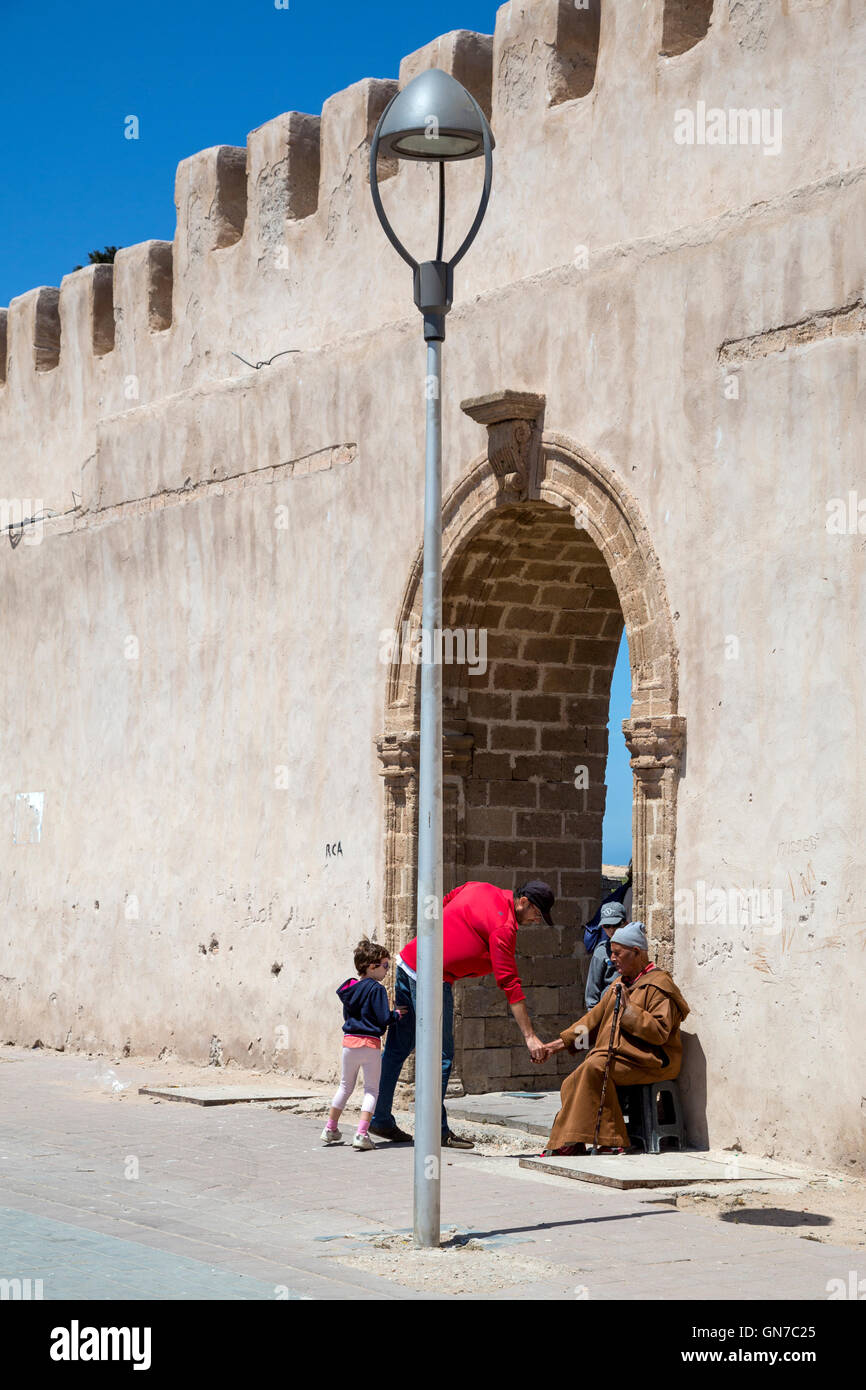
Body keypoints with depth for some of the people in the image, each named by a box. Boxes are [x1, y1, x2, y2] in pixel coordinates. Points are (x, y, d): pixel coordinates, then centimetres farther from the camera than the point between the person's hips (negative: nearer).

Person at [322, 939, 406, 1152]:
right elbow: (384, 1019, -15)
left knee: (345, 1086, 20)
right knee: (372, 1089, 2)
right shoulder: (377, 989, -12)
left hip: (349, 1041, 6)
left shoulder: (350, 988, 11)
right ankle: (362, 1134, -10)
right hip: (370, 1043, -6)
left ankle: (330, 1129, 27)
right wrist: (397, 1014, 6)